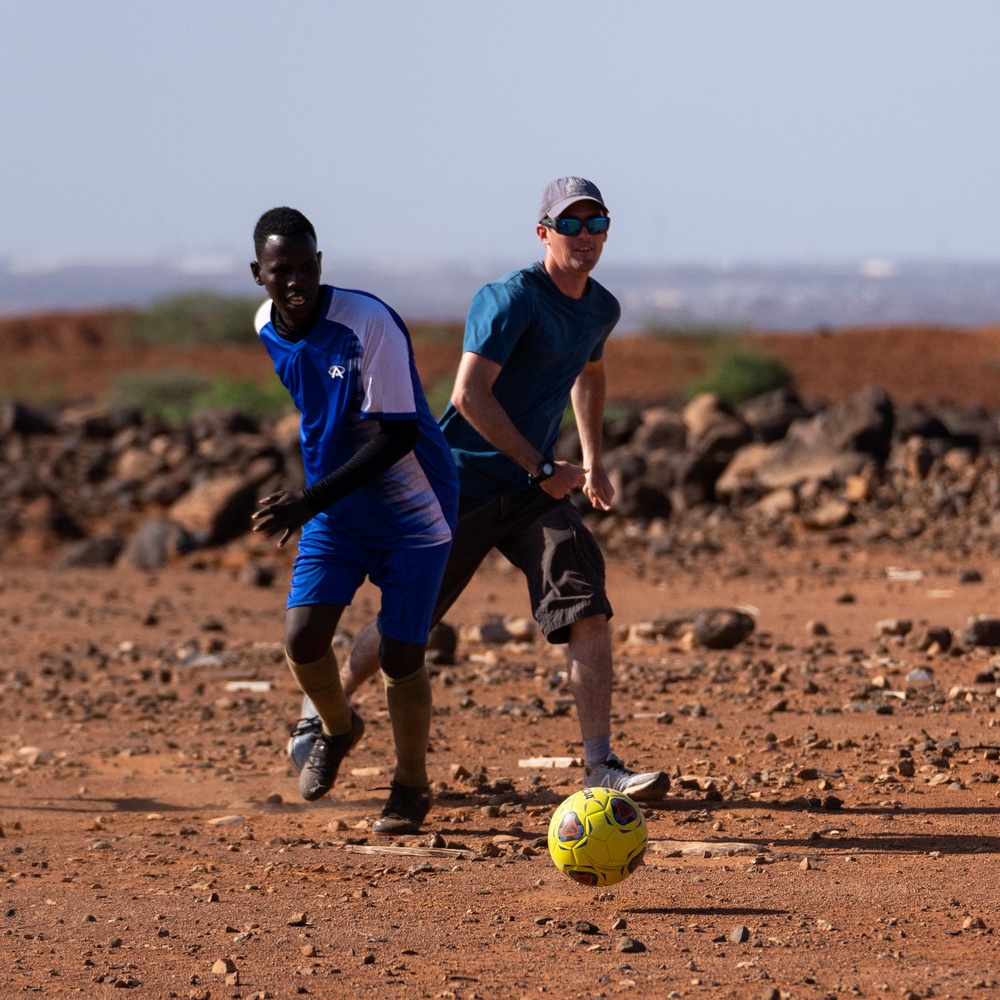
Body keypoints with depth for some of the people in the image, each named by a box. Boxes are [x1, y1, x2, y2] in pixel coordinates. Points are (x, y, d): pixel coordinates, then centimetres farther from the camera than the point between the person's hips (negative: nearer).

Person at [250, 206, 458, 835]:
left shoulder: (369, 324, -25)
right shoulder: (262, 333, -5)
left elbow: (396, 436, -26)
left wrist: (313, 499, -32)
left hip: (413, 510, -5)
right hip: (332, 512, 5)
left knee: (400, 657, -6)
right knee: (303, 640, -11)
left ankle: (411, 787, 17)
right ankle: (338, 728, 22)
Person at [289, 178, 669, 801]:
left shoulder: (601, 310, 8)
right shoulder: (511, 299, -18)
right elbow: (470, 395, -27)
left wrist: (592, 464, 25)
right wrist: (542, 467, -24)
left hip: (536, 490, 6)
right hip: (462, 483, -6)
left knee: (589, 611, -12)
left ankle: (601, 766, -13)